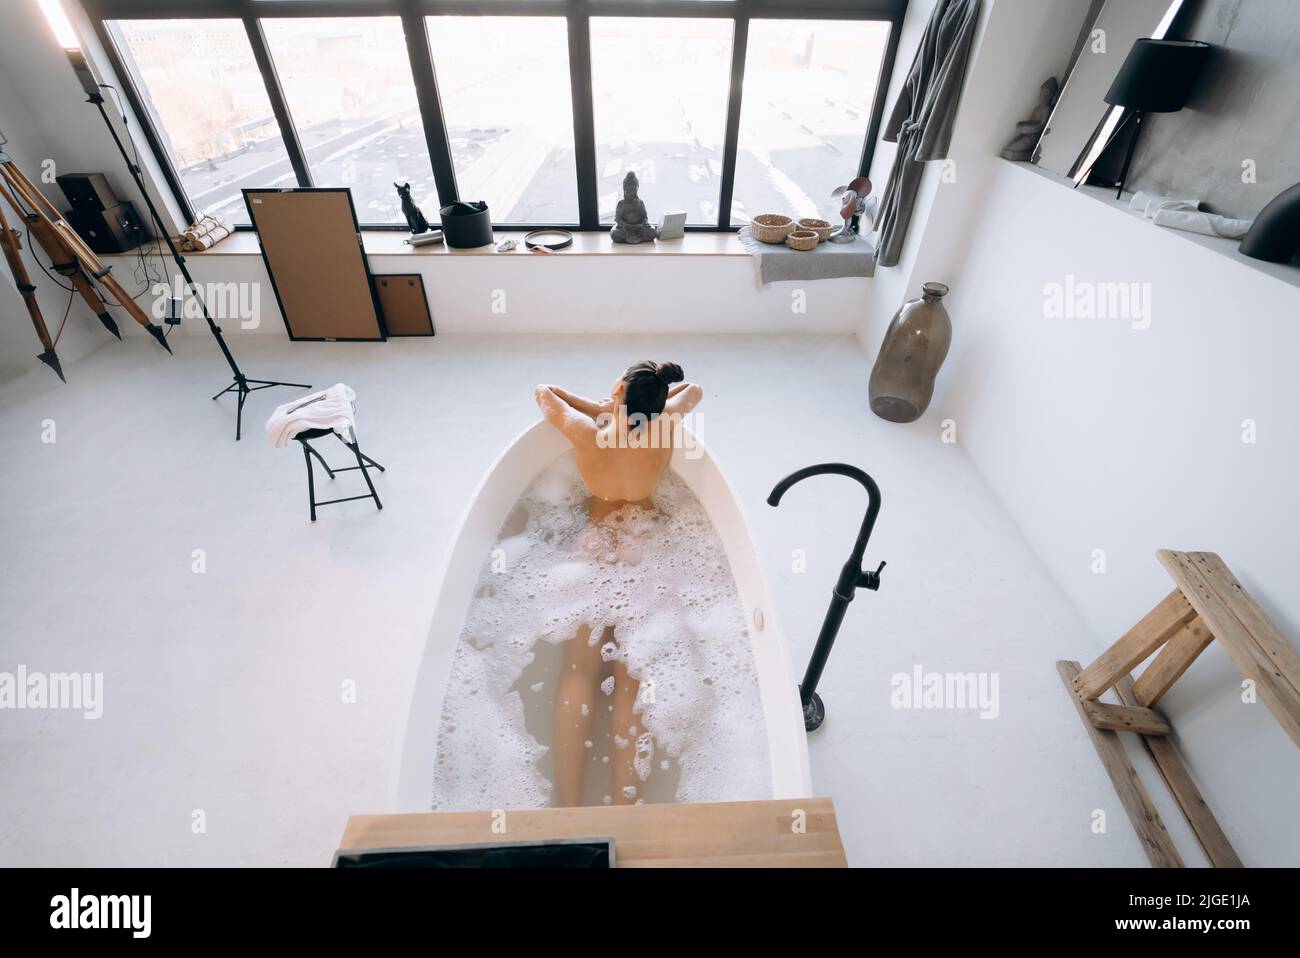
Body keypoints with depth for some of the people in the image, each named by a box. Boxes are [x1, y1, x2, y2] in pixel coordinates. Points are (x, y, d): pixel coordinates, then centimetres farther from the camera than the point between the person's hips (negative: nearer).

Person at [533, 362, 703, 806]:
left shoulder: (586, 433, -5)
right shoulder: (663, 431, -2)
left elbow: (543, 392, 16)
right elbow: (693, 389, 20)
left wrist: (600, 409, 19)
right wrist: (651, 403, 22)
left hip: (595, 547, -1)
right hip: (648, 551, 2)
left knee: (579, 667, -8)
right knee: (633, 671, -8)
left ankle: (568, 808, -15)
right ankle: (624, 809, -15)